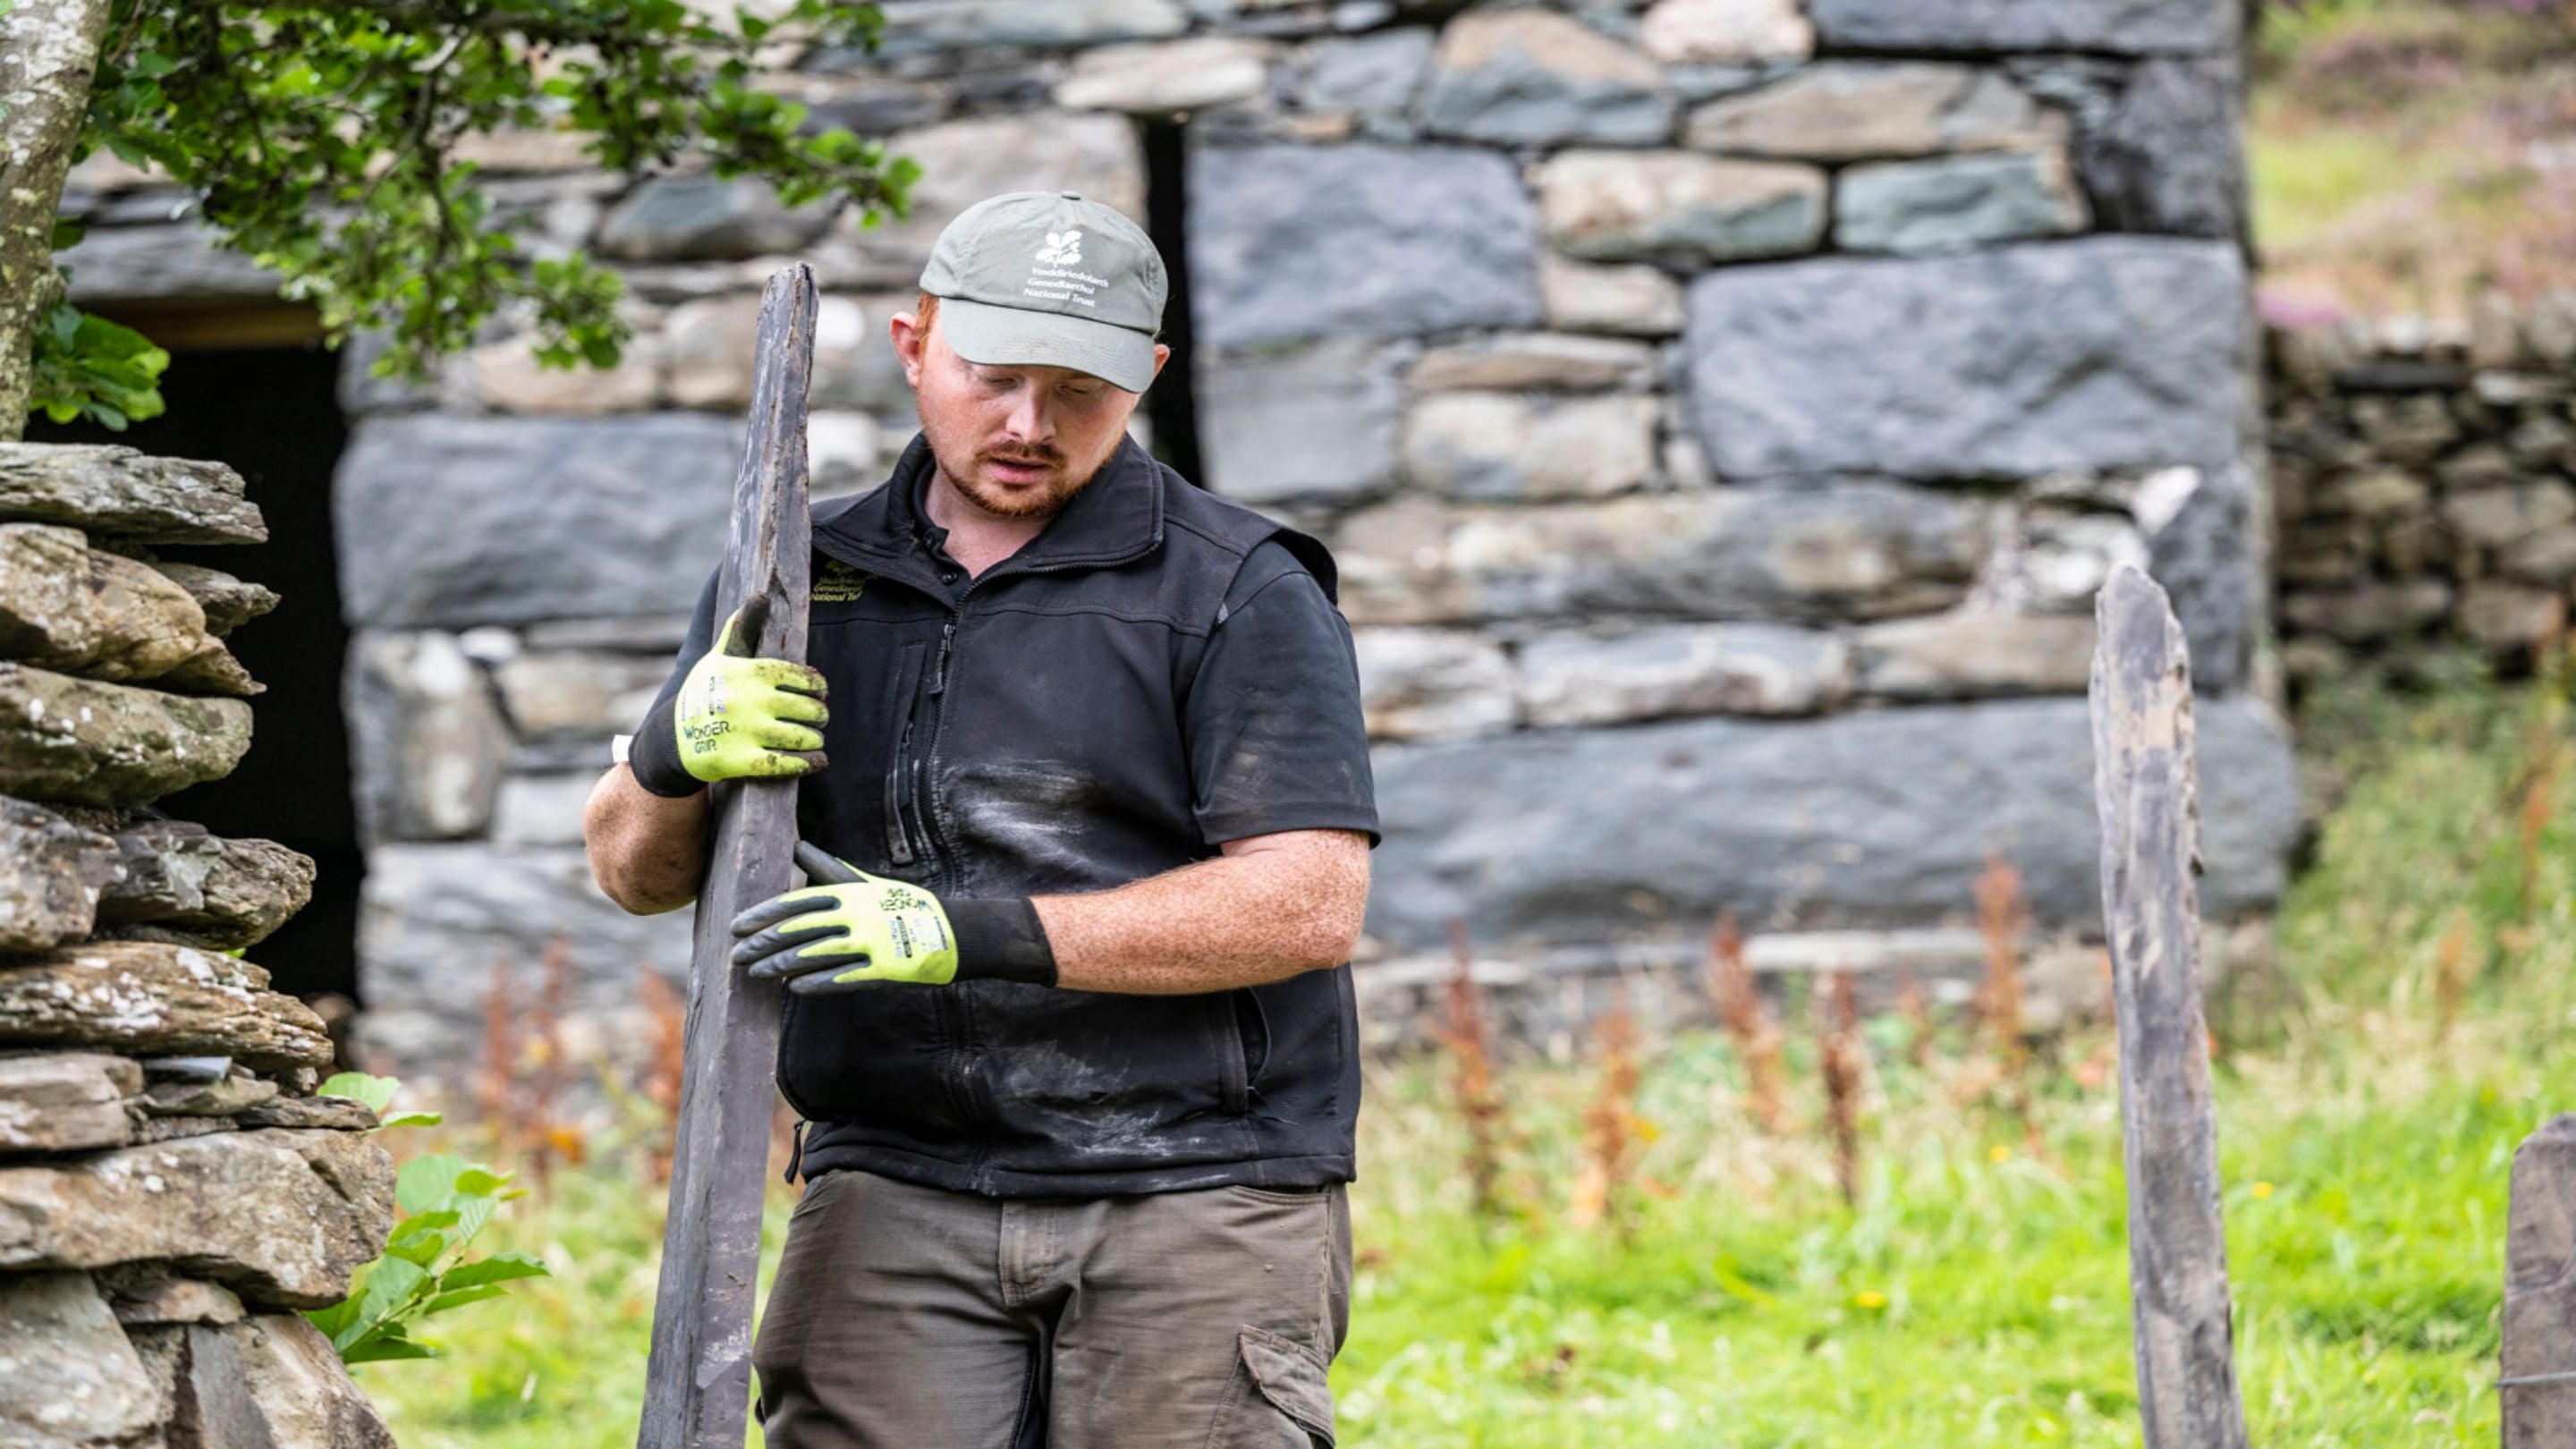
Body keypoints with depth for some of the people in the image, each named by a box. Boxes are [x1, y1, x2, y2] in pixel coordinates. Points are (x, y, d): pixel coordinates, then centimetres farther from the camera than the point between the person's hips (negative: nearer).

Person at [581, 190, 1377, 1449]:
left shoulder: (1235, 591, 1)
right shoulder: (804, 578, 14)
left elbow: (1312, 902, -10)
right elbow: (634, 873, 17)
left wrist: (981, 934, -18)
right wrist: (674, 753, -9)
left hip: (1193, 1191, -3)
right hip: (897, 1190, 3)